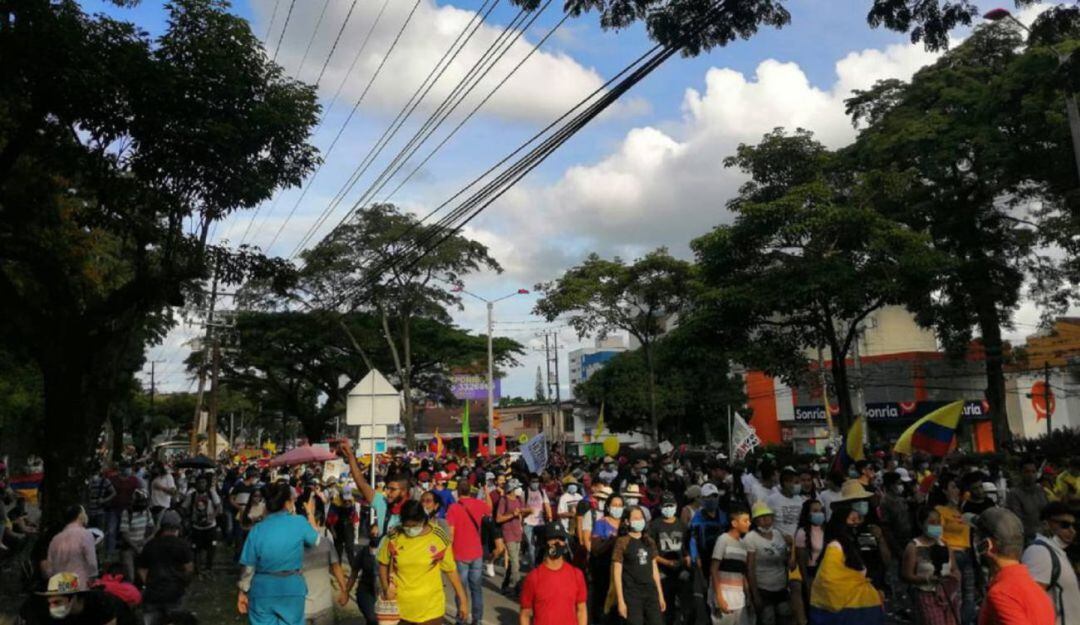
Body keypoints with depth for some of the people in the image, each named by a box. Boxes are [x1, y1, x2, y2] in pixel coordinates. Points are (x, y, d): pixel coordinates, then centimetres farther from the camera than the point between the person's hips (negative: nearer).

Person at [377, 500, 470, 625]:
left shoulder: (439, 538, -13)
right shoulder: (393, 537, -11)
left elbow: (451, 570, -3)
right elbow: (383, 564, 6)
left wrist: (463, 600, -1)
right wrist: (386, 588, -7)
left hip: (430, 608, -1)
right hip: (399, 606, 2)